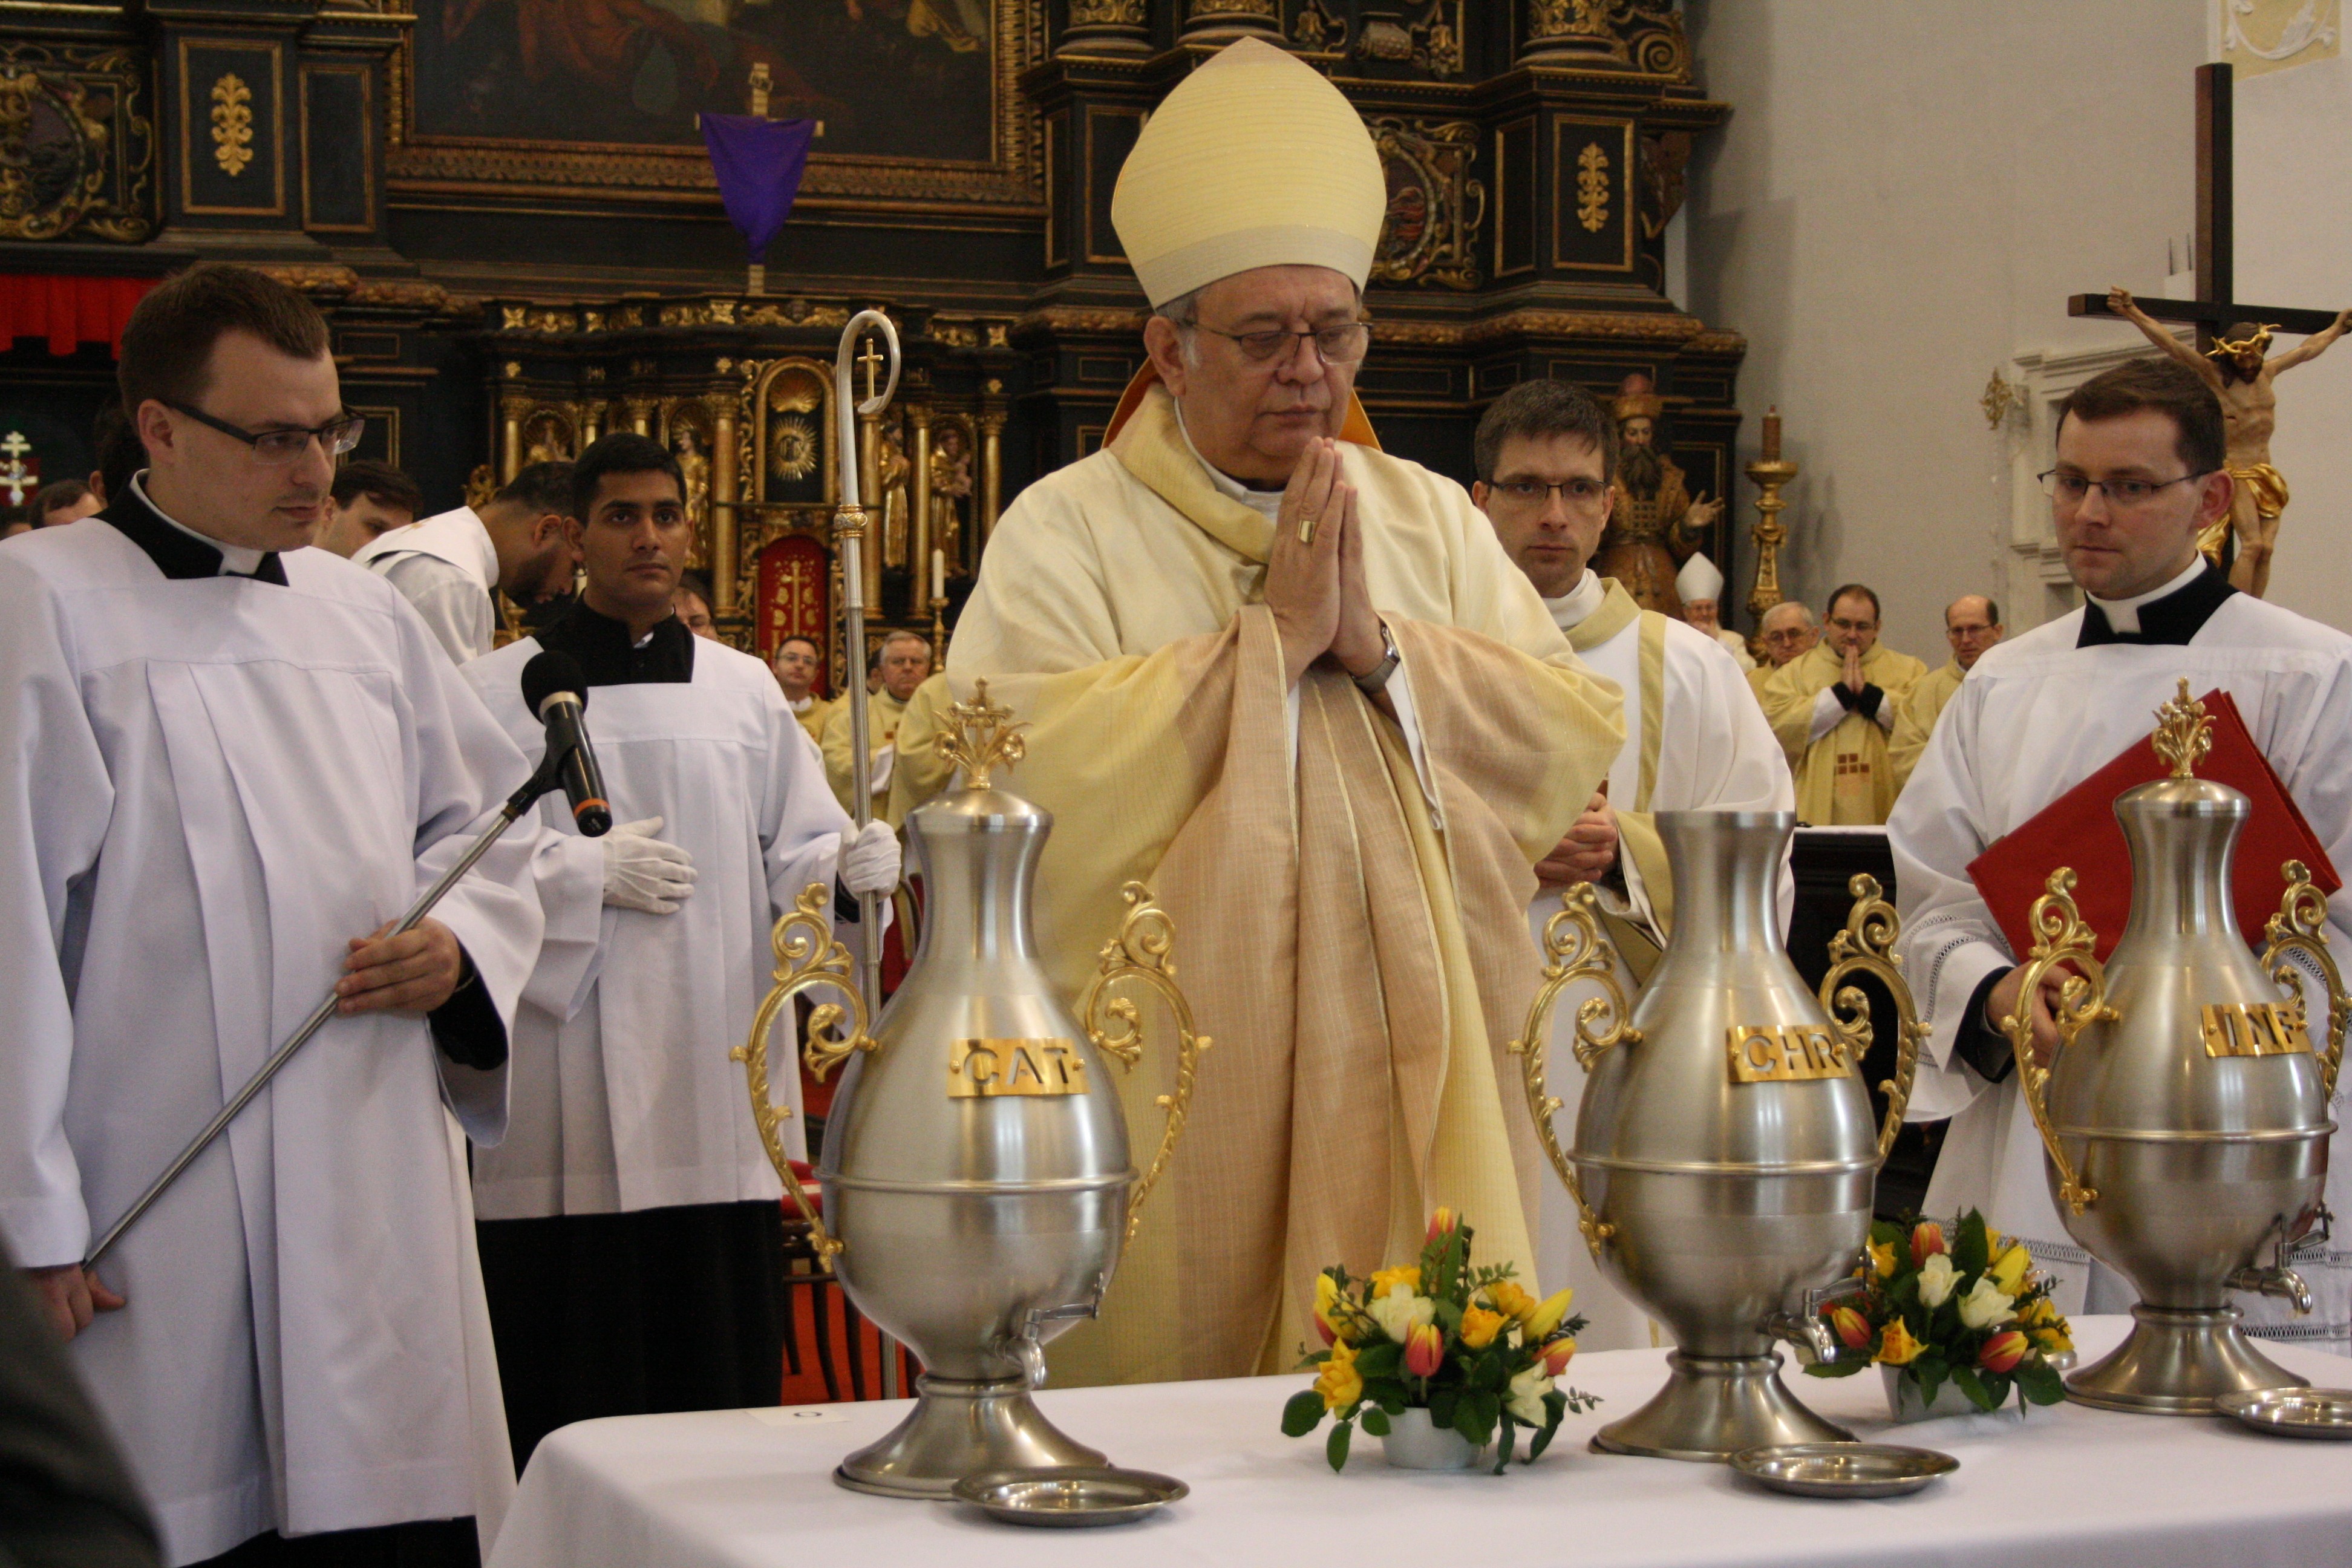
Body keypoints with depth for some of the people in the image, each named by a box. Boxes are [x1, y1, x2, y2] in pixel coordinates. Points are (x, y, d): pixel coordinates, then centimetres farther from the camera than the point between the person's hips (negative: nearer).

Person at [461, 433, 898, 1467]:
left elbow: (793, 855, 9)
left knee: (721, 1377, 3)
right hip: (564, 1116, -3)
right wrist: (589, 870, -11)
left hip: (716, 1099, 3)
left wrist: (849, 867, -12)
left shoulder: (744, 691, 14)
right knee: (570, 1398, -3)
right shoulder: (499, 693, 4)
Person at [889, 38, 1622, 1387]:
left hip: (1407, 1103, 4)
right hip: (1171, 1110, -4)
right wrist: (1272, 636, -14)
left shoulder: (1431, 520, 13)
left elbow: (1585, 742, 4)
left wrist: (1379, 644, -10)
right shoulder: (1071, 533, -1)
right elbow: (984, 776, -18)